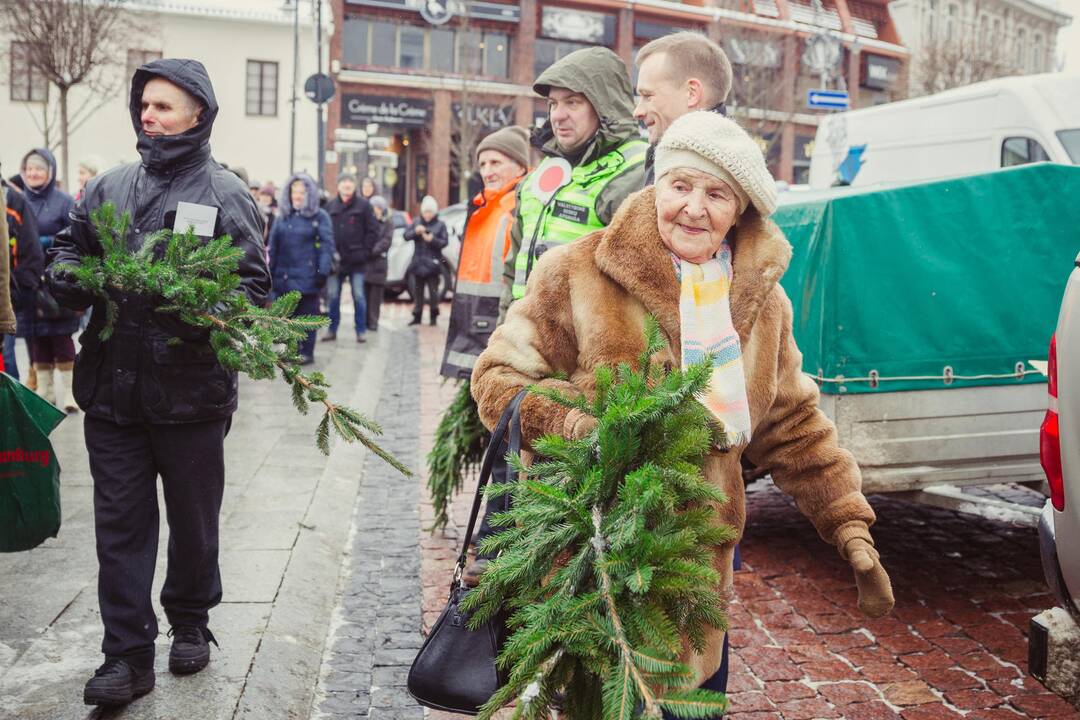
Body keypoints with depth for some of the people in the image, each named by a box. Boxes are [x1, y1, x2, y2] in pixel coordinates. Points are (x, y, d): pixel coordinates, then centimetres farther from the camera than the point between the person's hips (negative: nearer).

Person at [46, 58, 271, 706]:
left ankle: (191, 622, 36)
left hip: (192, 389, -3)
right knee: (120, 520, 5)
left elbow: (253, 285, -7)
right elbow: (69, 247, 17)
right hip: (112, 382, 3)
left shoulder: (226, 194, -4)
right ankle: (128, 655, 16)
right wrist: (70, 276, -6)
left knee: (193, 518, 14)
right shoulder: (109, 187, 9)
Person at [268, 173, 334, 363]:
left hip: (307, 276, -5)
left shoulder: (320, 217, -1)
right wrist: (270, 270, 5)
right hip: (283, 276, 5)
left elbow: (327, 246, -8)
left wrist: (323, 272, -15)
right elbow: (273, 245, 11)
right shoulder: (283, 216, 13)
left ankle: (307, 352, 11)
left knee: (307, 314, 3)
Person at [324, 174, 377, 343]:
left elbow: (372, 231, -2)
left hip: (356, 260, -3)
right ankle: (332, 330, 16)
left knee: (358, 296, 2)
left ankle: (361, 331, 10)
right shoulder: (331, 206, 8)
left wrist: (364, 252, -8)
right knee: (332, 296, 7)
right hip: (335, 258, 3)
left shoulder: (363, 205, -1)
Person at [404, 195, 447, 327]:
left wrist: (432, 239, -20)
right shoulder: (416, 222, 9)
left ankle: (433, 317, 8)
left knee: (433, 292, -3)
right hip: (418, 262, 3)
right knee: (418, 291, 8)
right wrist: (415, 232, -18)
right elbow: (406, 236, 0)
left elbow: (444, 242, -5)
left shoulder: (440, 225, 2)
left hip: (432, 263, -3)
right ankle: (417, 316, 16)